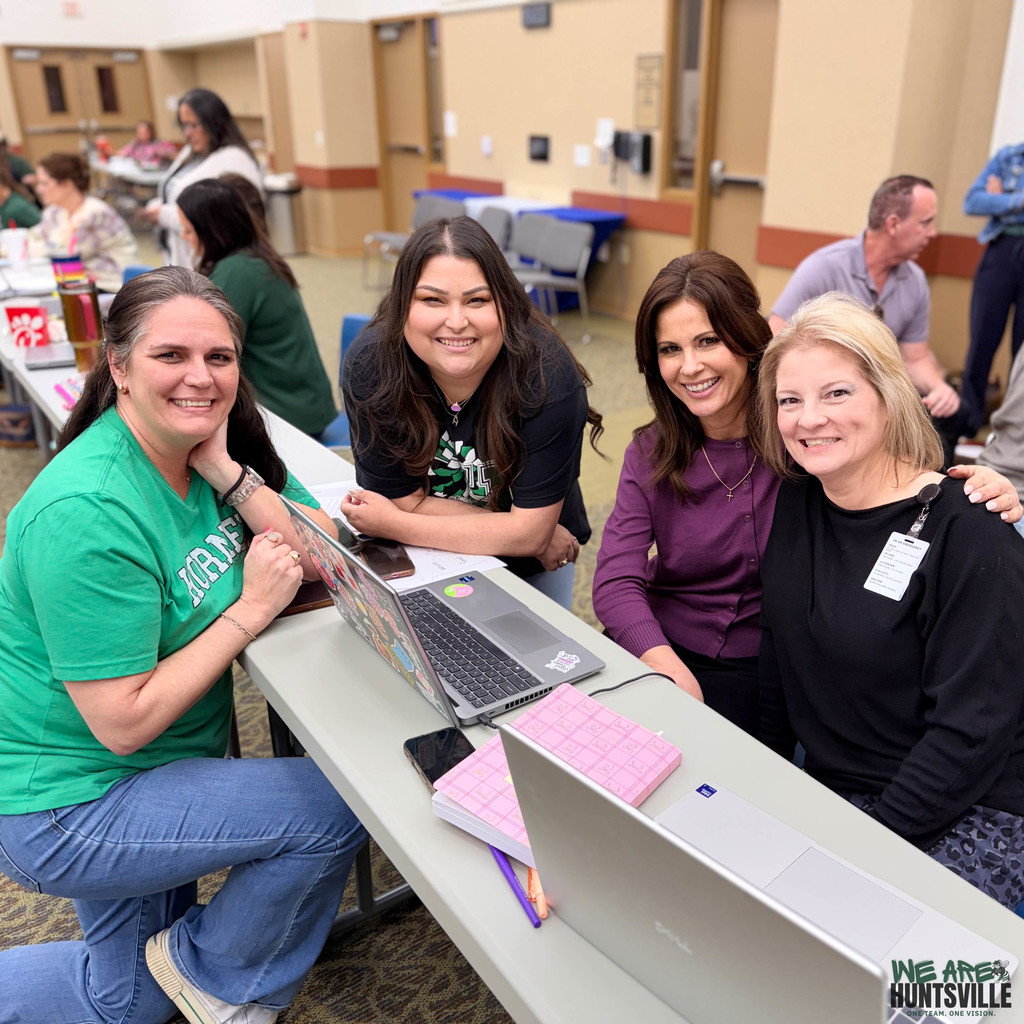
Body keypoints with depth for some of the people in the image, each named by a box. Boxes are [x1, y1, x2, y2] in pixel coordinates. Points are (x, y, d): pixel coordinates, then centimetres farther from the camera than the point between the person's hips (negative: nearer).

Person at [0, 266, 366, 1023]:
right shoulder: (87, 512, -29)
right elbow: (123, 724, -28)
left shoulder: (210, 446, -5)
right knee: (337, 805, -16)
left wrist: (227, 471, -20)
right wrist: (251, 610, -24)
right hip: (65, 809, -8)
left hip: (157, 769, 8)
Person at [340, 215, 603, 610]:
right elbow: (403, 499, -20)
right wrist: (523, 534, -22)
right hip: (423, 566, 1)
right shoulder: (369, 366, -25)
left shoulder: (548, 374, -29)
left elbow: (532, 530, -28)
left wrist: (392, 526, -26)